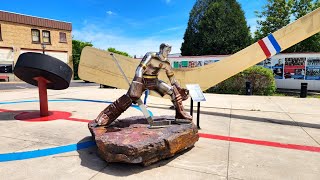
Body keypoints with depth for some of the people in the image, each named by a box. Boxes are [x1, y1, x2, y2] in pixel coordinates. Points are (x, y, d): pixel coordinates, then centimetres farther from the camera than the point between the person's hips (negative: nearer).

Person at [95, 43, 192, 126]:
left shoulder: (166, 63, 1)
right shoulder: (150, 56, -16)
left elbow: (172, 78, 11)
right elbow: (140, 69, -26)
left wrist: (180, 89, 10)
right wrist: (138, 84, -39)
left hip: (154, 81, 5)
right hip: (142, 80, -5)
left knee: (173, 90, -10)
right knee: (129, 98, -22)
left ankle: (181, 115, -1)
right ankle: (105, 116, -16)